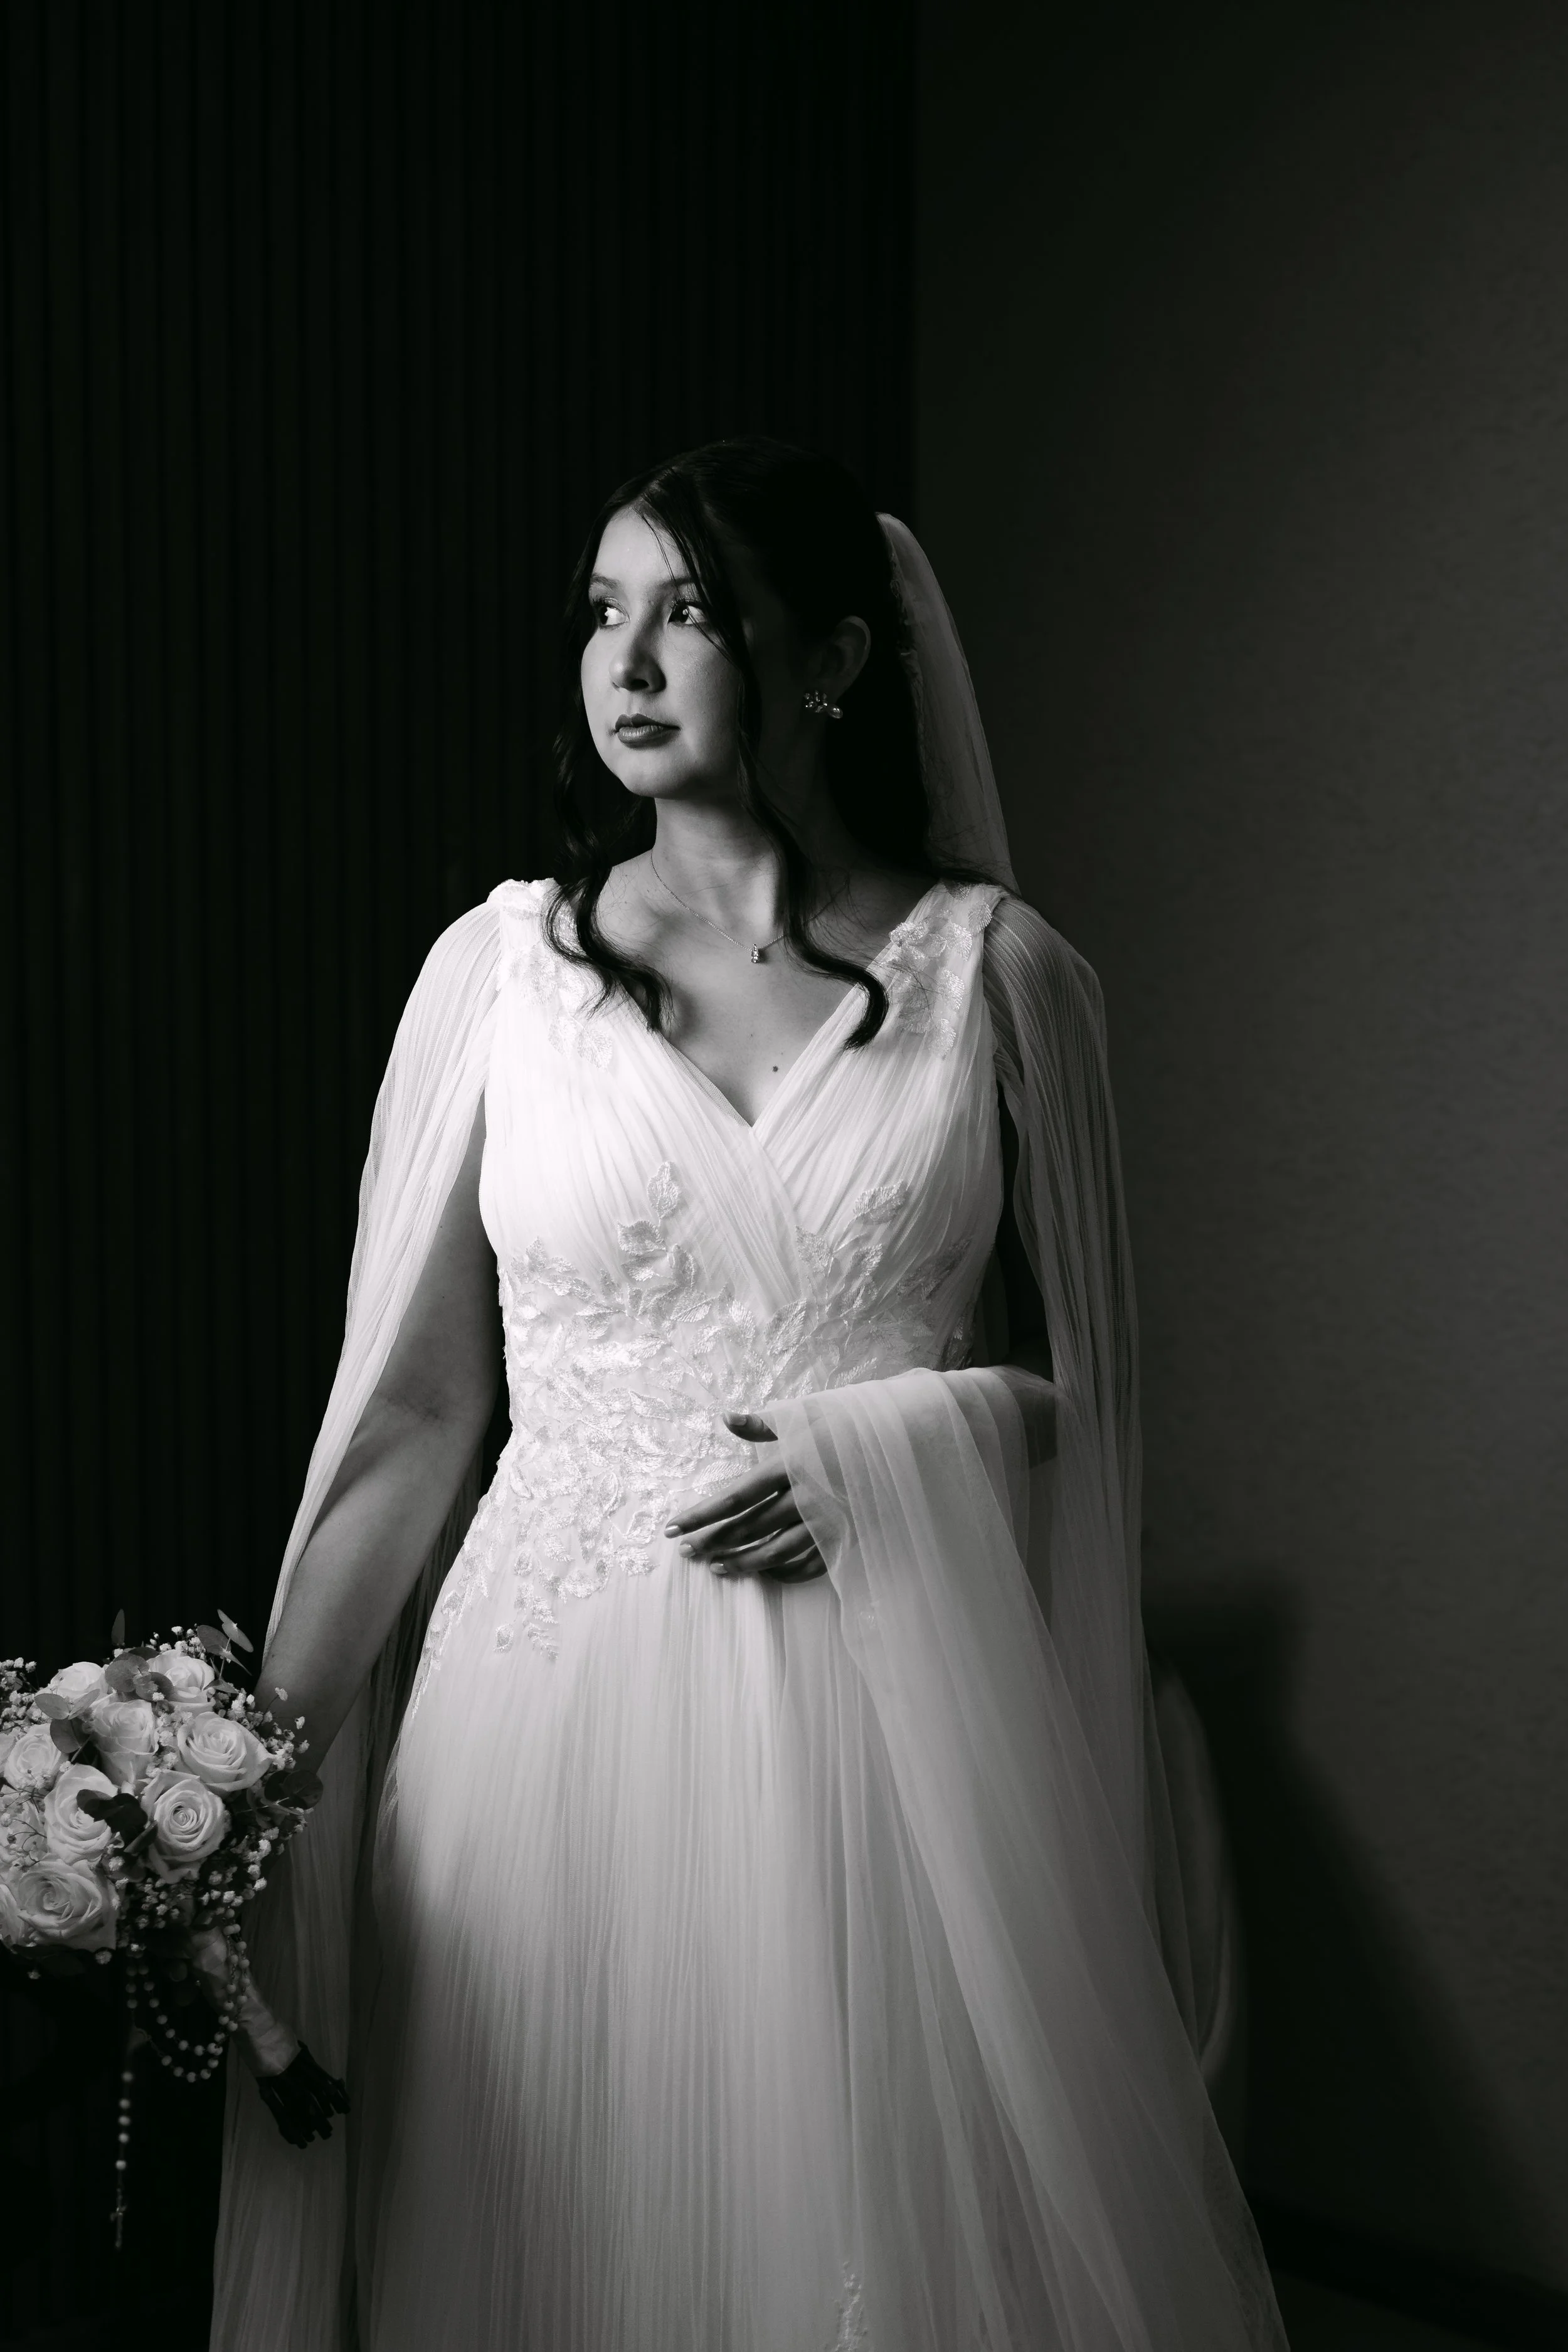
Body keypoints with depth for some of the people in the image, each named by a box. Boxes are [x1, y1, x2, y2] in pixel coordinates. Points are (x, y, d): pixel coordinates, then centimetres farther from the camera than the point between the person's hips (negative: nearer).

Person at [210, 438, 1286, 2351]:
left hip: (890, 1712, 0)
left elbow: (1083, 1391, 7)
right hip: (556, 1708, 1)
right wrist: (262, 1764, -1)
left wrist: (870, 1456, -11)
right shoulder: (501, 968, 1)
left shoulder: (994, 973, -1)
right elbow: (407, 1404, 3)